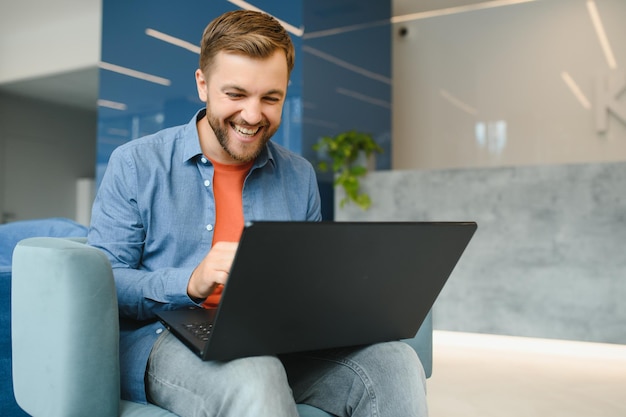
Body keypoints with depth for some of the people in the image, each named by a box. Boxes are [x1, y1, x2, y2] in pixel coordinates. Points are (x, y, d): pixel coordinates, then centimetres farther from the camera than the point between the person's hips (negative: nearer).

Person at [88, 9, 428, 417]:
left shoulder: (300, 176, 12)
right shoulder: (135, 165, 1)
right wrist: (191, 283, -23)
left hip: (275, 342, 4)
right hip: (167, 340, -4)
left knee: (396, 362, -22)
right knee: (254, 377, -38)